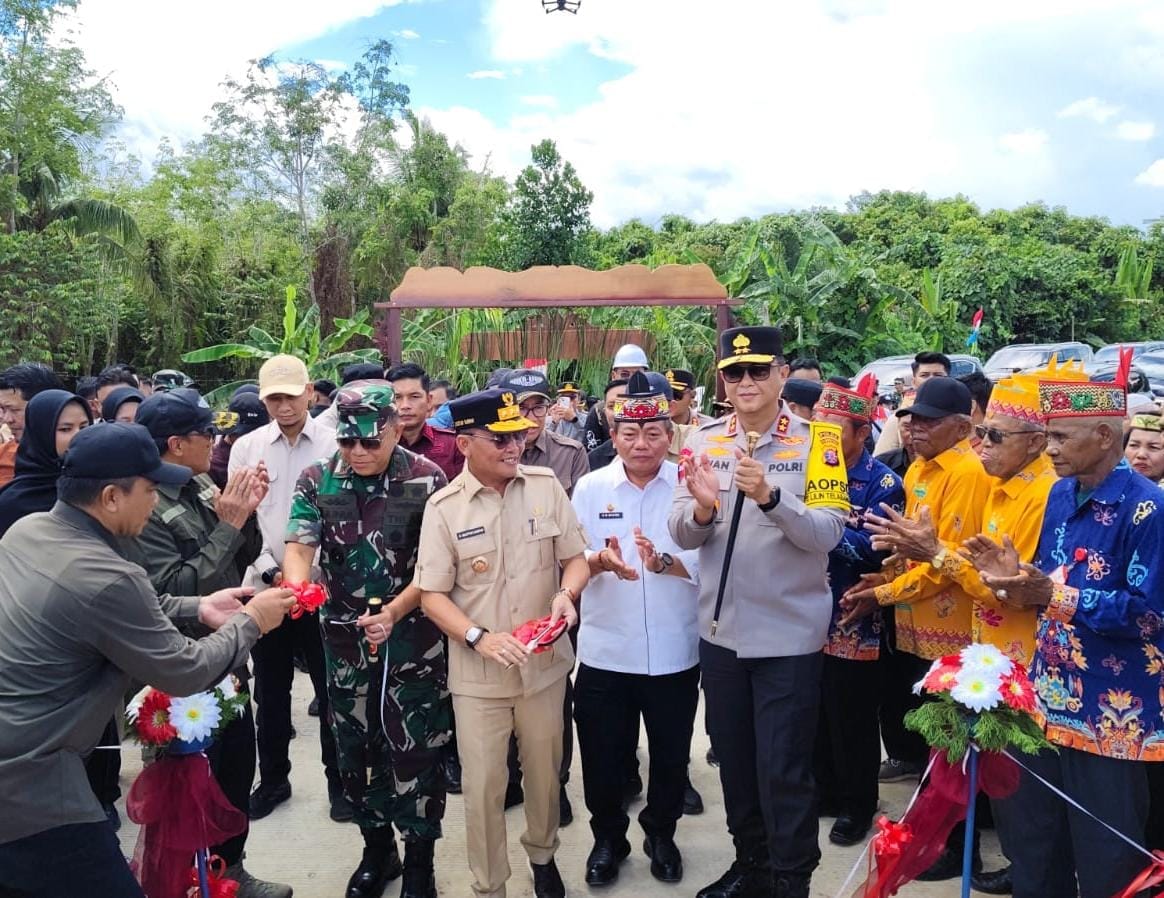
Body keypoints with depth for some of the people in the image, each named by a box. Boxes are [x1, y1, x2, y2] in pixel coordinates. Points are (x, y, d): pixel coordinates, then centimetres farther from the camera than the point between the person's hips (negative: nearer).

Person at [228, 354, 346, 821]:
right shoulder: (246, 447, 4)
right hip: (266, 585, 2)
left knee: (332, 688, 7)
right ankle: (273, 779, 31)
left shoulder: (335, 444, -3)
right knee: (270, 691, 14)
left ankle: (339, 780, 22)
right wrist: (271, 571, -10)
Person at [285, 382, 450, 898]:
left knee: (415, 750, 3)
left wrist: (394, 612, -23)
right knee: (355, 748, 15)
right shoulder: (318, 481, -2)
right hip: (345, 639, 3)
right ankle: (377, 849, 37)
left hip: (413, 637, -3)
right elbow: (299, 545, -12)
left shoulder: (427, 480, -10)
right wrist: (298, 588, -34)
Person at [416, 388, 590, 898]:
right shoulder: (444, 507, -9)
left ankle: (542, 854, 46)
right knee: (483, 786, 6)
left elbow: (576, 556, 4)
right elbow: (432, 595, -7)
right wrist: (479, 637, -20)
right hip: (478, 673, -2)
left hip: (544, 663, 2)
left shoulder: (545, 485, -4)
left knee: (544, 772, 19)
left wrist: (566, 593, -17)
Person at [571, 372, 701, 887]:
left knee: (671, 752, 16)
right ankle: (608, 837, 37)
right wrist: (601, 560, -23)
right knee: (602, 753, 13)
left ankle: (661, 833, 41)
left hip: (674, 651, 0)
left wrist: (663, 562, -28)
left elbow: (707, 563, -11)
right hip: (604, 650, 1)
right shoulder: (590, 488, -2)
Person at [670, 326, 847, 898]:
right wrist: (703, 509, -25)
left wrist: (769, 497, -33)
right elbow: (681, 535, -3)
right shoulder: (703, 441, 0)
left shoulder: (817, 442, -9)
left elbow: (828, 533, -17)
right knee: (733, 758, 19)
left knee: (783, 769, 5)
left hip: (789, 632, -4)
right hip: (720, 629, 4)